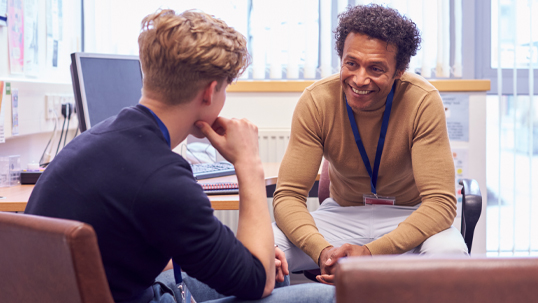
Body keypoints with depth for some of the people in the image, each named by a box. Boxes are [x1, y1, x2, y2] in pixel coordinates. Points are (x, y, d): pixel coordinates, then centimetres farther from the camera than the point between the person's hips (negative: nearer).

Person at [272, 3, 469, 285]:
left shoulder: (423, 101, -21)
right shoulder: (316, 101, -16)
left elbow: (440, 201, -23)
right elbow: (288, 195, -16)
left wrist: (371, 252, -38)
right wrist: (322, 250, -38)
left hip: (409, 216, 0)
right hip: (341, 214, 1)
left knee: (449, 253, -35)